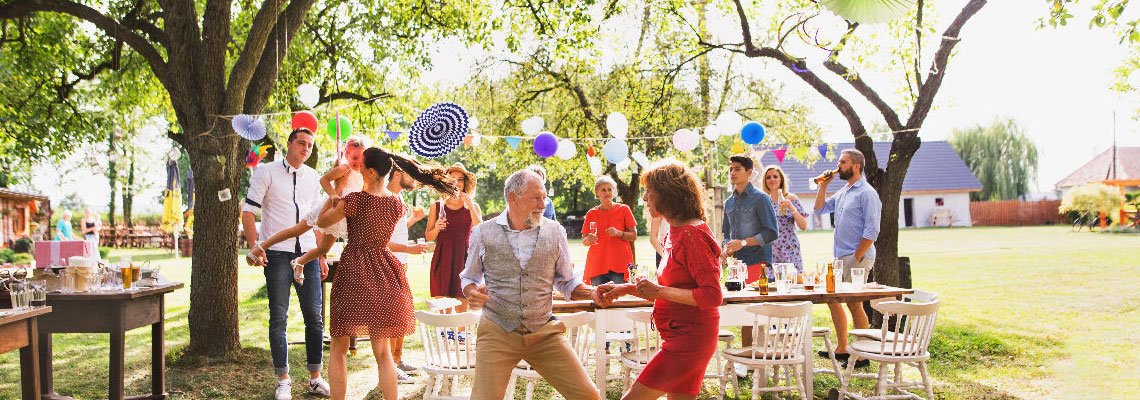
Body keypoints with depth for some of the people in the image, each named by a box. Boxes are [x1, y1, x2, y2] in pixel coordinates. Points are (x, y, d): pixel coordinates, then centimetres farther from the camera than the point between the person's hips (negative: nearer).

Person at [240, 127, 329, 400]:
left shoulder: (314, 178, 13)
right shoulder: (267, 172, 0)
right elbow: (248, 211, -3)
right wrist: (254, 247, -13)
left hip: (307, 253, 4)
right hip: (278, 253, -4)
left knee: (314, 316, 2)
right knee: (279, 318, 1)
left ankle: (315, 378, 12)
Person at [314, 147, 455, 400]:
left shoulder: (356, 200, -14)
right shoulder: (397, 204, 2)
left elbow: (322, 222, 0)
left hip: (354, 271, -5)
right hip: (385, 277, 5)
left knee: (338, 348, 9)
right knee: (382, 352, 12)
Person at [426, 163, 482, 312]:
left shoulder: (473, 207, 6)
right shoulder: (437, 206, 7)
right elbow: (428, 236, 11)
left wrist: (470, 206, -15)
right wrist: (436, 228, -11)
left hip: (463, 260, 0)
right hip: (442, 260, 0)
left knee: (462, 310, -1)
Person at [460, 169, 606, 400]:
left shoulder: (555, 232, 3)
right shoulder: (483, 233, 0)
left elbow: (567, 283, 12)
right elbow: (469, 279, 13)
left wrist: (593, 294, -7)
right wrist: (472, 293, -10)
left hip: (545, 333, 2)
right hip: (497, 334, -1)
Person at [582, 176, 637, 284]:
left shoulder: (623, 209, 5)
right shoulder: (591, 214, 9)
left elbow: (634, 236, 4)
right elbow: (584, 241, 11)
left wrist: (619, 233, -14)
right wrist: (589, 239, -12)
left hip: (619, 265, -2)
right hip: (597, 266, 2)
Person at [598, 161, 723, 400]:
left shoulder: (693, 235, -17)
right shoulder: (676, 232, 13)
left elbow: (712, 296, -21)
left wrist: (660, 291, -20)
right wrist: (627, 289, 12)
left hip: (688, 341, -10)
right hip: (683, 338, 10)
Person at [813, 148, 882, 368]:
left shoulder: (867, 193, -12)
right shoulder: (843, 193, 16)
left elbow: (872, 231, -17)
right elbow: (820, 208, 24)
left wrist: (857, 257, -18)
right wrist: (823, 185, 11)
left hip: (857, 258, -9)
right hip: (840, 257, 9)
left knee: (855, 304, -6)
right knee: (832, 299, 13)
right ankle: (842, 348, 22)